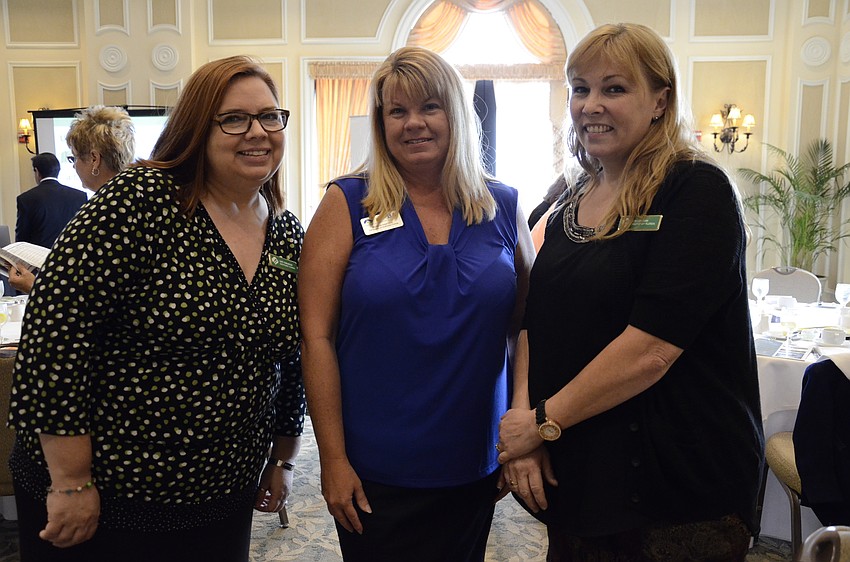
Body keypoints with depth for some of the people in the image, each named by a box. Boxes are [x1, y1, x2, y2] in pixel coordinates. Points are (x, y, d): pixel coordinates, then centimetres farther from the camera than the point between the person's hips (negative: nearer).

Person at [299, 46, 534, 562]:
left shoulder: (503, 208, 1)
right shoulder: (347, 204, -6)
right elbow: (316, 336, -8)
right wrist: (333, 459, -10)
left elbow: (525, 328, 6)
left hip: (477, 468, 3)